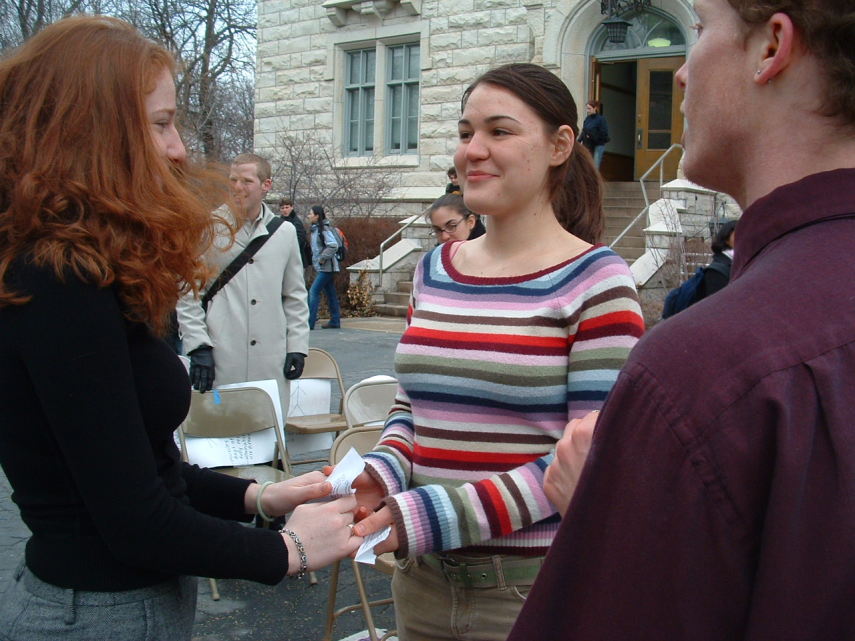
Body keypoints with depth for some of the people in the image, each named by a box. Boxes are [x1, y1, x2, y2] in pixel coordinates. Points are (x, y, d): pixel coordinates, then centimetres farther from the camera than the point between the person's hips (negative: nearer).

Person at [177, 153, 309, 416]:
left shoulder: (284, 232, 11)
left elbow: (295, 296, 16)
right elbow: (187, 294, 2)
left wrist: (297, 346, 9)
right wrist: (198, 346, -6)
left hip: (271, 362, 3)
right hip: (221, 359, -2)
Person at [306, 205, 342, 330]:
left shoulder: (324, 229, -14)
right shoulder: (315, 229, 14)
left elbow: (333, 245, -25)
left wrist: (322, 259, -20)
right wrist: (315, 260, 13)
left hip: (326, 268, -9)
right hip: (321, 267, 9)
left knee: (314, 292, -12)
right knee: (330, 293, 12)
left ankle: (309, 322, -12)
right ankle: (335, 321, 17)